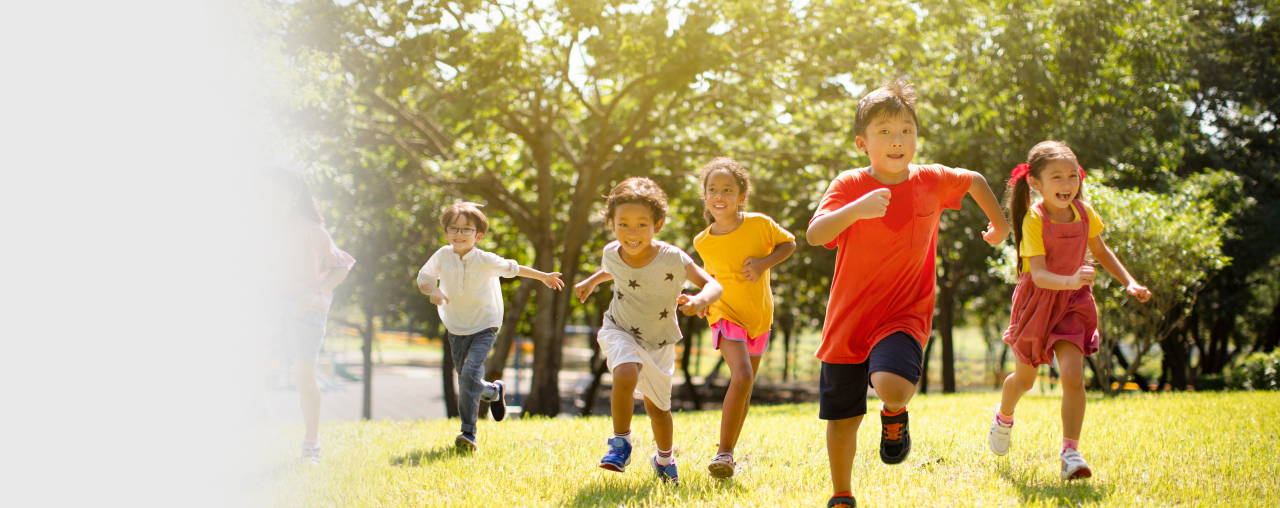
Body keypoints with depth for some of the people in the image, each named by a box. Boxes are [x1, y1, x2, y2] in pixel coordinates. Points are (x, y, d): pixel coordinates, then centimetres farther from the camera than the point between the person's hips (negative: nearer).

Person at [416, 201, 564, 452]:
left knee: (470, 374, -22)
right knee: (467, 381, 13)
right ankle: (494, 391, 47)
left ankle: (468, 433, -20)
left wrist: (544, 276, 16)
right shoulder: (443, 255, -8)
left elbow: (512, 268, 4)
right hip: (456, 329, 4)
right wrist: (433, 290, -23)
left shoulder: (486, 261, -13)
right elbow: (423, 278, 1)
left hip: (484, 327, -4)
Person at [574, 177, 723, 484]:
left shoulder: (672, 258, -27)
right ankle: (621, 443, -13)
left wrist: (700, 300, -46)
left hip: (659, 343, 0)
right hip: (620, 332, 0)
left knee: (657, 406, 15)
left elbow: (712, 285, -28)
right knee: (626, 375, -32)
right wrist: (592, 281, 12)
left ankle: (664, 459, 44)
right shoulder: (612, 253, -15)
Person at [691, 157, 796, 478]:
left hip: (759, 316, 2)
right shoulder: (703, 242, -9)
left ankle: (728, 454, 27)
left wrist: (765, 262, -16)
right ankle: (724, 452, -17)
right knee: (742, 377, -24)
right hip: (726, 315, -2)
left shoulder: (760, 224, -14)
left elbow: (789, 243, 1)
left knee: (745, 388, 11)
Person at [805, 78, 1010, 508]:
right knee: (842, 419, 9)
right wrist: (857, 209, -40)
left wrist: (999, 224, 28)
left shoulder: (931, 181, -2)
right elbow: (815, 235, -26)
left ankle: (895, 413, 8)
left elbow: (975, 181, 20)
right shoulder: (849, 186, -10)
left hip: (904, 315, 0)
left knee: (893, 387, -30)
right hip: (848, 319, 0)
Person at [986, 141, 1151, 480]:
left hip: (1072, 301, 2)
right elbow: (1038, 274, -30)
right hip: (1037, 300, -2)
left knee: (1073, 375, -18)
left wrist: (1129, 282, 6)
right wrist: (1069, 281, -48)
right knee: (1025, 378, 16)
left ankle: (1070, 452, -15)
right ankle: (1004, 417, 49)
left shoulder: (1084, 213, -6)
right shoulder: (1034, 219, -21)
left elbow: (1101, 251, 14)